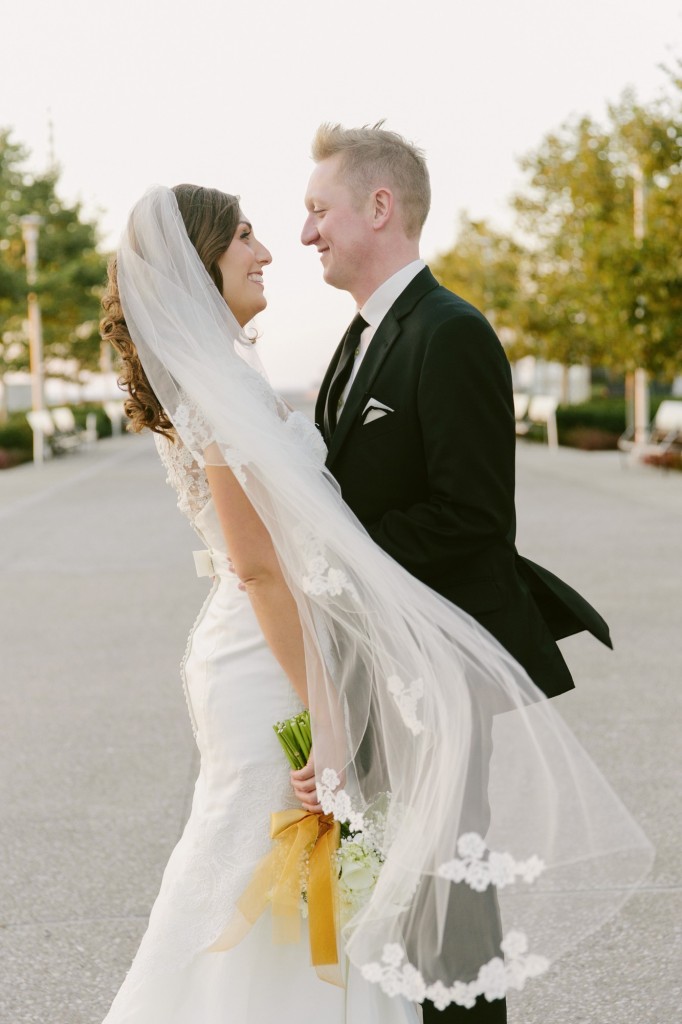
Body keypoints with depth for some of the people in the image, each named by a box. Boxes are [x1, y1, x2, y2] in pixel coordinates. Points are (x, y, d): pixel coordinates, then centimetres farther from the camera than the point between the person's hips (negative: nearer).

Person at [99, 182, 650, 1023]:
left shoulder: (194, 378, 13)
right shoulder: (222, 380, -19)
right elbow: (260, 563, -24)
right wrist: (321, 711, -23)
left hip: (240, 658, 10)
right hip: (273, 670, -10)